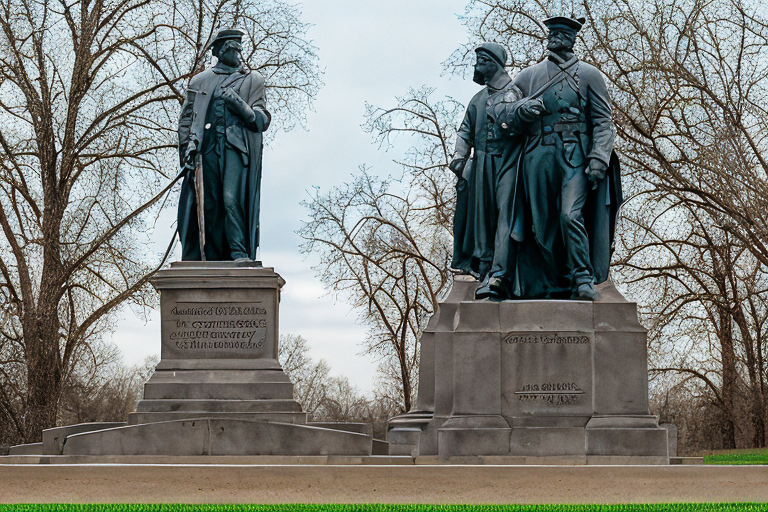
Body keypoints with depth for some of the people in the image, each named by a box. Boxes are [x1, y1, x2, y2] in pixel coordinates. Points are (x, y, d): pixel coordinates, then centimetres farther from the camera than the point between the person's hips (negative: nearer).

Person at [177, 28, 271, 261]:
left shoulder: (252, 80, 18)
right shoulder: (199, 81, 22)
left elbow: (262, 120, 10)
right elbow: (186, 118, 18)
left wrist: (241, 107, -10)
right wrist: (187, 146, 1)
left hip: (236, 148, -2)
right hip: (207, 148, 2)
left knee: (232, 200, -17)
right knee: (208, 205, -3)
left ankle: (240, 253, -17)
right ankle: (212, 257, -1)